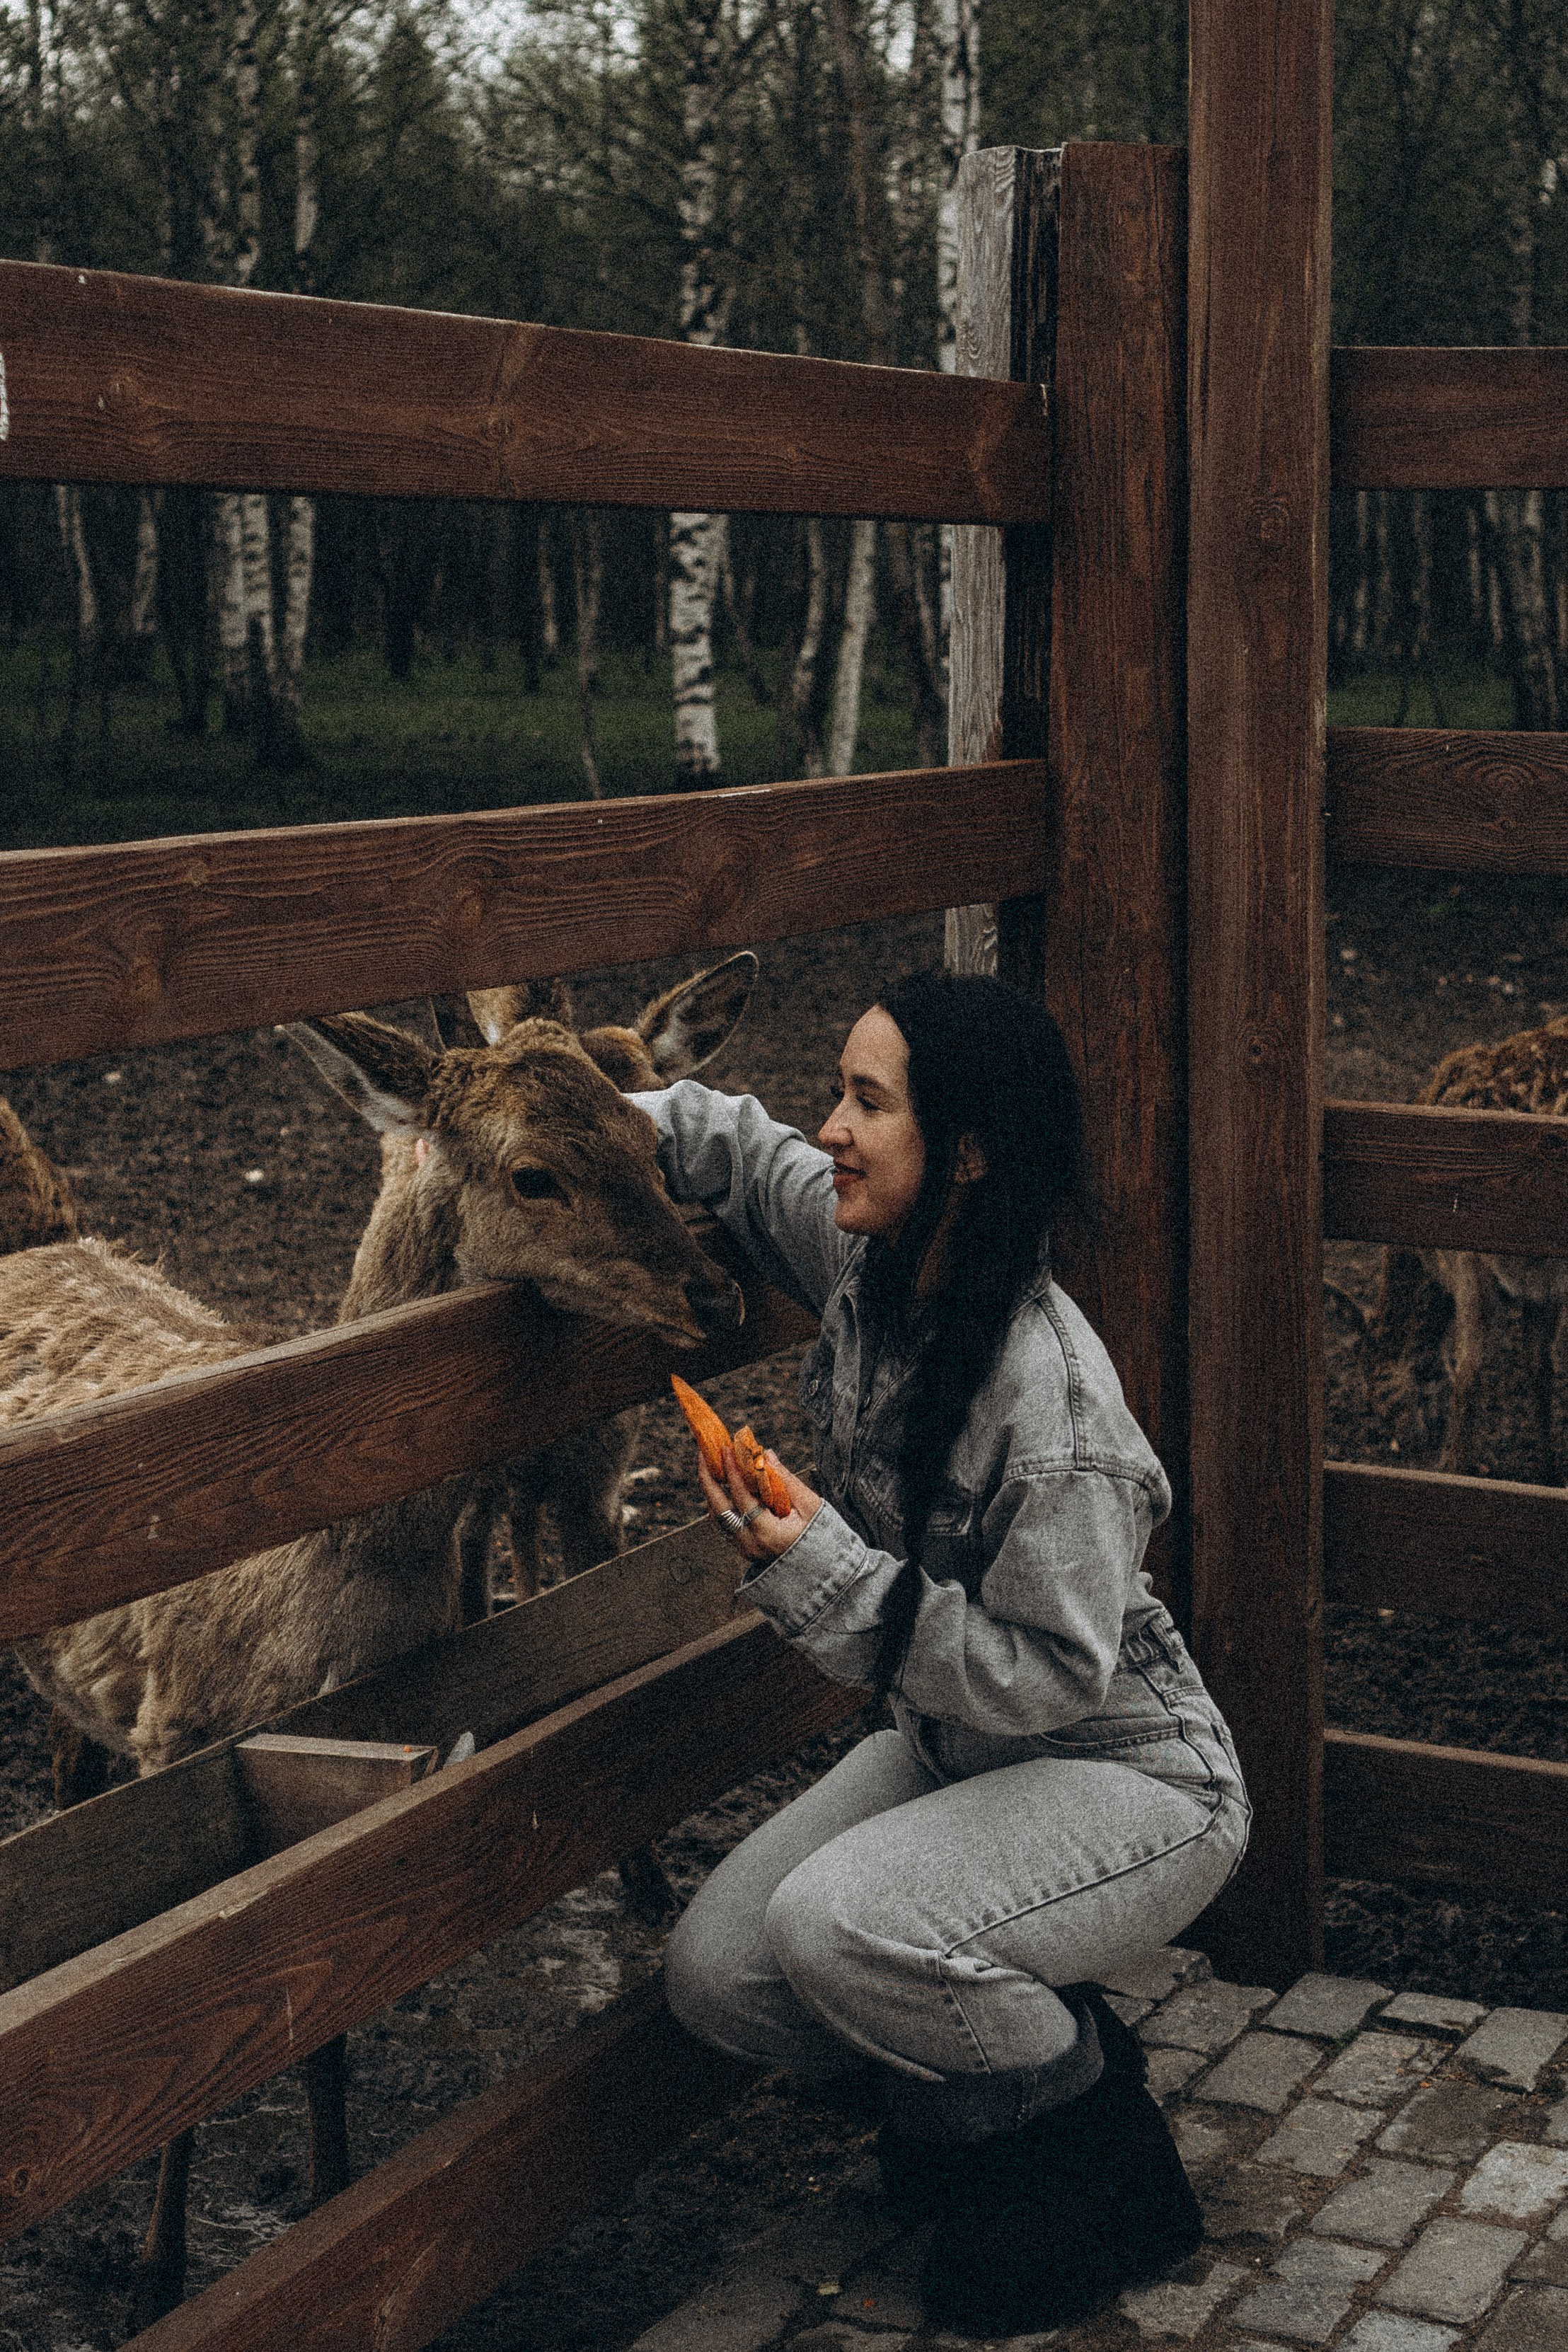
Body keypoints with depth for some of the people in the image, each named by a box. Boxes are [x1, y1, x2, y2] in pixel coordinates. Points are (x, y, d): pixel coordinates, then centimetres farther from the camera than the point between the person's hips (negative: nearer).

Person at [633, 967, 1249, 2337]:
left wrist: (825, 1569, -32)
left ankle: (1088, 2126, -2)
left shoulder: (1052, 1403, -31)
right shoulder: (869, 1256, -8)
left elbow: (1048, 1674, -28)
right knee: (718, 1975, -6)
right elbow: (740, 1145, 11)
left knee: (840, 1925, -31)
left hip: (1132, 1779, -8)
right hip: (954, 1747, 8)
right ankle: (995, 2063, 20)